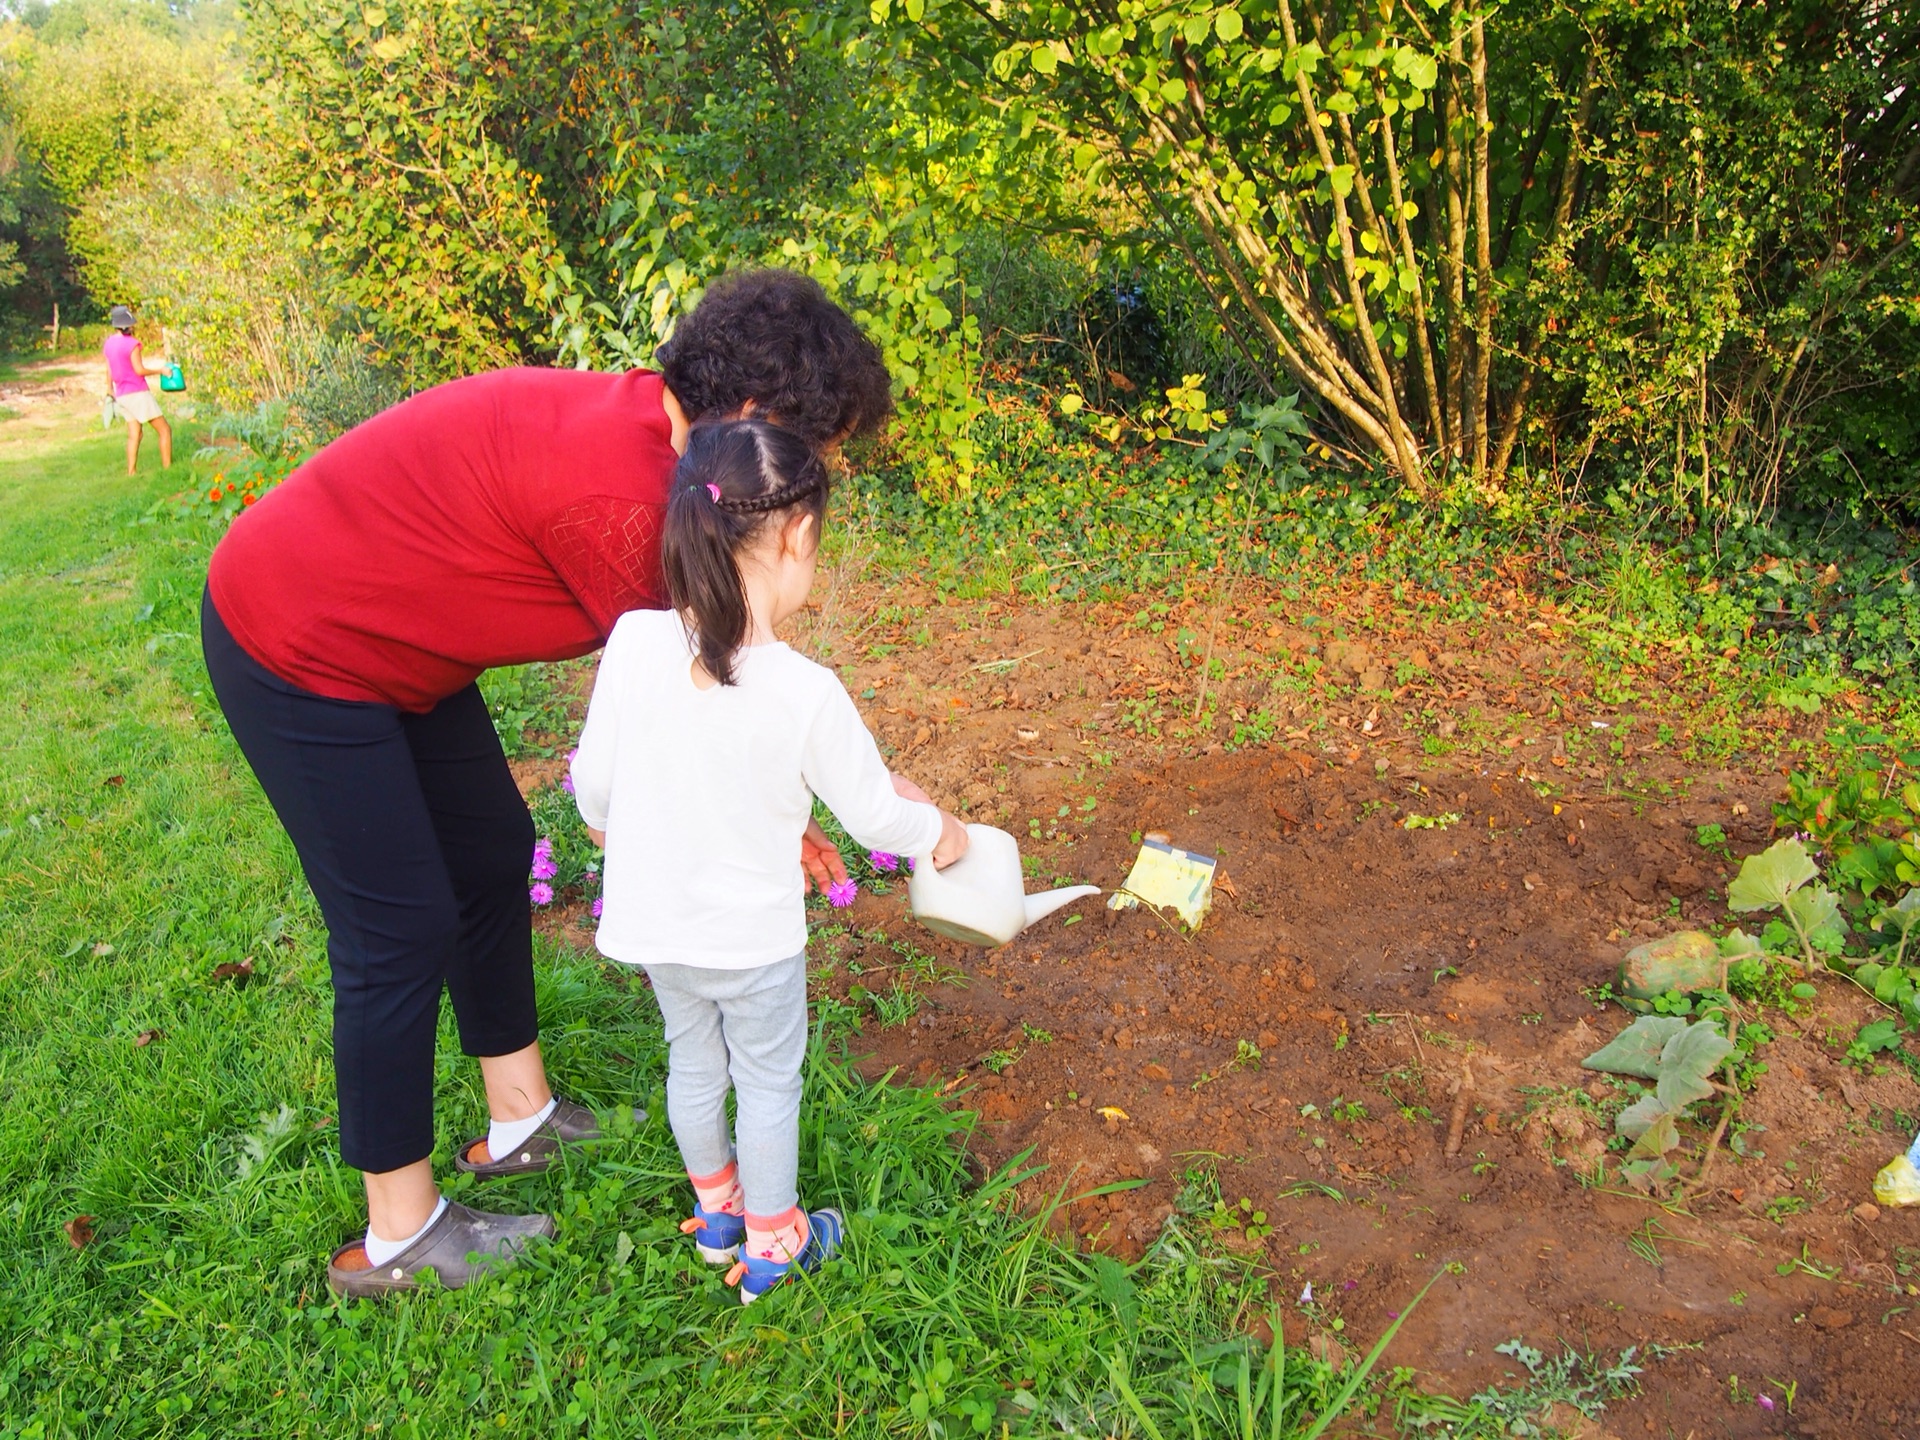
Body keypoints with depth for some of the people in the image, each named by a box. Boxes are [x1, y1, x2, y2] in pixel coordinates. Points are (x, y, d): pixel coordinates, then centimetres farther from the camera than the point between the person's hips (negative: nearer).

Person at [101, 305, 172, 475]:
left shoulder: (108, 343, 9)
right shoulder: (131, 343, -14)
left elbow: (109, 371, 14)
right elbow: (139, 370, -18)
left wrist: (110, 391, 24)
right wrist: (160, 370, -7)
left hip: (122, 395, 8)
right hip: (137, 393, -8)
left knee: (134, 435, 10)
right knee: (165, 430, -1)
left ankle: (131, 472, 5)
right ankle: (167, 468, -5)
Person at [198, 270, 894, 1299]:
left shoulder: (639, 427, -2)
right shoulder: (617, 489, -32)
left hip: (387, 636, 10)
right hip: (296, 651, -10)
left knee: (492, 850, 17)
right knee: (402, 928, -3)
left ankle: (520, 1118, 34)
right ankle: (396, 1240, 15)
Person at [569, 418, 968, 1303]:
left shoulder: (633, 642, -18)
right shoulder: (806, 692, -27)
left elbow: (594, 781, -5)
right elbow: (872, 814, -13)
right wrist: (938, 832, 9)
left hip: (652, 922, 4)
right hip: (754, 937, -4)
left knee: (693, 1063, 26)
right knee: (768, 1080, 18)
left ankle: (715, 1211, 48)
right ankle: (770, 1246, 36)